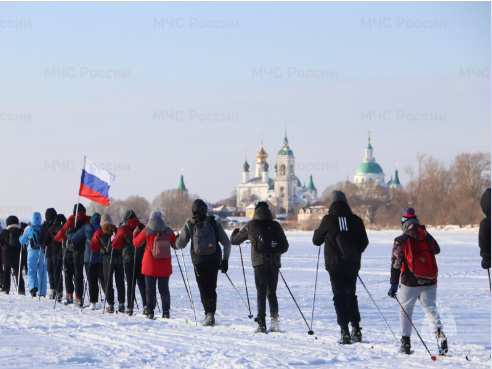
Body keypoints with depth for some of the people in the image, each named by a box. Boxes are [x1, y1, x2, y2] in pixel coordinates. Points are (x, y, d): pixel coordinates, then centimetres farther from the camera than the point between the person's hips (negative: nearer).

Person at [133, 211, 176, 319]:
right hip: (165, 266, 2)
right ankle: (166, 312, 6)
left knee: (150, 290, 5)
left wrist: (136, 232, 21)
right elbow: (175, 244, 10)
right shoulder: (168, 231, -1)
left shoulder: (146, 231, -8)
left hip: (150, 265, -2)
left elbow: (137, 243, 2)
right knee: (164, 289, 9)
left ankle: (150, 312, 1)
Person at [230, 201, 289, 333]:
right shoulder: (276, 226, 8)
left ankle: (262, 323, -11)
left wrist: (235, 232, 35)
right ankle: (274, 318, 0)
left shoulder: (251, 226, 3)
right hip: (274, 263, 2)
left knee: (261, 292, -1)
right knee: (272, 293, 13)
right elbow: (285, 246, 13)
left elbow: (234, 240, 13)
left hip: (260, 262, -2)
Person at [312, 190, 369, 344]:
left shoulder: (328, 220, -8)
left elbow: (316, 240, 4)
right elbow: (364, 242, 8)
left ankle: (345, 332, -7)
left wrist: (319, 230, 25)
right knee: (351, 295, 18)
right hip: (353, 265, 3)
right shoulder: (356, 220, 0)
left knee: (340, 297, 1)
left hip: (335, 265, -3)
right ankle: (356, 330, 15)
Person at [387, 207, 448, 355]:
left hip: (410, 283, -2)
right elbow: (437, 250, 23)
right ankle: (438, 331, -22)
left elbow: (396, 264, -7)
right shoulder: (426, 236, 3)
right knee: (430, 308, 4)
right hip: (430, 282, 2)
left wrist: (394, 284, -5)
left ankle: (406, 342, 7)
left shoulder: (400, 241, -6)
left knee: (405, 311, 11)